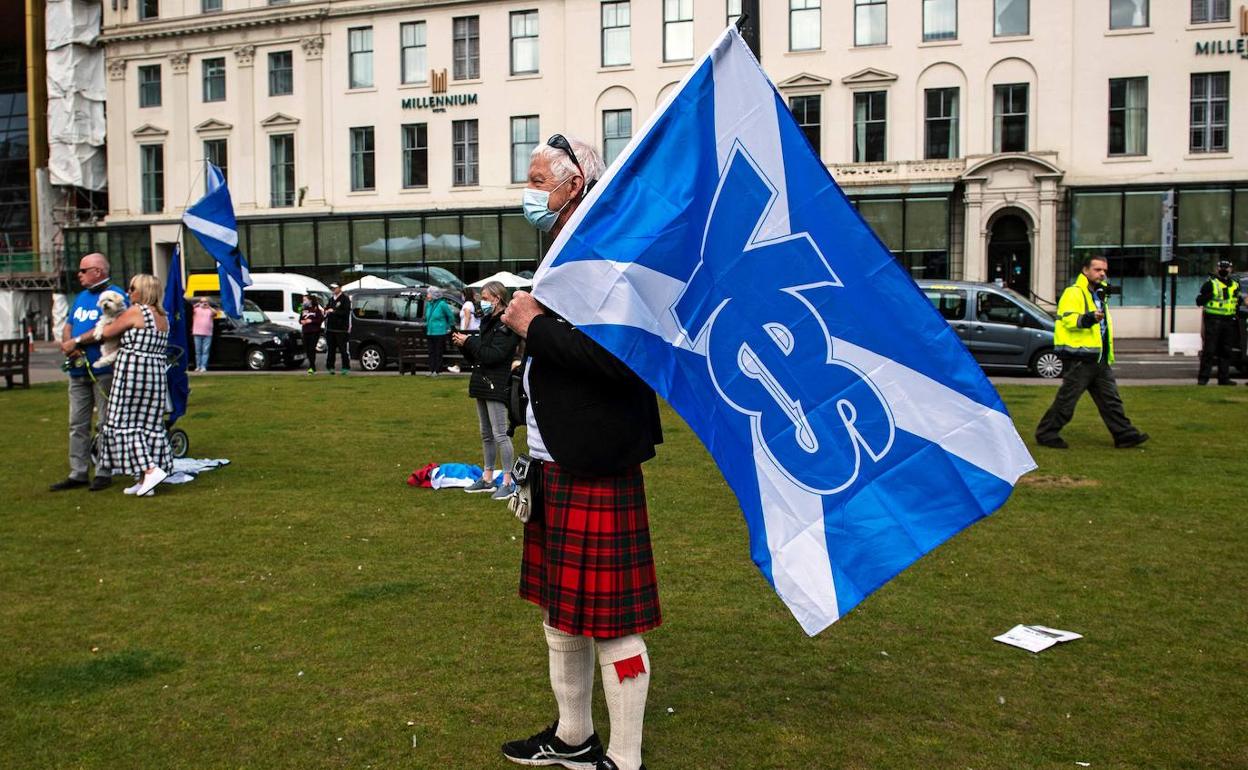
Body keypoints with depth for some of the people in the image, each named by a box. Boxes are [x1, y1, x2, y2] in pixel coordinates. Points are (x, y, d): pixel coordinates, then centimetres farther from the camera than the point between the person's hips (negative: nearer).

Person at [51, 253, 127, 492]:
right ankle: (78, 473, 15)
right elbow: (68, 326, 17)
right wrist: (66, 343, -4)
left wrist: (76, 342, -15)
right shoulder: (81, 296, 18)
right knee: (77, 424, 9)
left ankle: (104, 472, 7)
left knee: (107, 423, 0)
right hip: (78, 369, 8)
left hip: (104, 370, -8)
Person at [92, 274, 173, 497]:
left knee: (125, 422, -1)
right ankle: (145, 479, 10)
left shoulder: (135, 311, -8)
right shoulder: (163, 317, 14)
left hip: (133, 372, -8)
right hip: (158, 374, 8)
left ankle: (150, 469, -14)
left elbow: (106, 333, -1)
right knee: (150, 424, 8)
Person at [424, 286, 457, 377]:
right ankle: (431, 370, 11)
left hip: (440, 333, -7)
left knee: (438, 352, -1)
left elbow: (450, 315, -3)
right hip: (430, 332, 7)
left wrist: (450, 326, 4)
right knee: (431, 352, 8)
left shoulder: (442, 304, -12)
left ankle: (436, 370, 2)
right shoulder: (428, 304, 7)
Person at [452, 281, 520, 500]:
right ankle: (487, 478, 22)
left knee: (500, 434, -9)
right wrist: (464, 344, 0)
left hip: (496, 386, -9)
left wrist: (469, 342, -14)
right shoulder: (488, 321, 16)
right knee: (486, 434, 14)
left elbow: (493, 355, -21)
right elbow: (477, 356, 18)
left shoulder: (507, 324, -12)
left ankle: (508, 482, -4)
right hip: (483, 384, 10)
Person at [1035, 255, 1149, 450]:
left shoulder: (1099, 294, 20)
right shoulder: (1073, 293, -9)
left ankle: (1125, 435, 14)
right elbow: (1067, 318, -24)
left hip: (1099, 359, 9)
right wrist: (1088, 318, -39)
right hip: (1079, 359, -9)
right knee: (1066, 401, -4)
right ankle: (1046, 434, 5)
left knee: (1111, 400, 10)